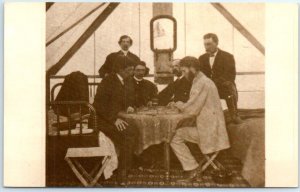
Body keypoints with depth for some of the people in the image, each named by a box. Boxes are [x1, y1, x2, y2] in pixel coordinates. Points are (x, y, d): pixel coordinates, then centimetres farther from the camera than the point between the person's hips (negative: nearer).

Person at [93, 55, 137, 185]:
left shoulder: (121, 81, 14)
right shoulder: (108, 81, -13)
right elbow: (99, 104, -21)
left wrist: (127, 107, 7)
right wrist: (114, 119, -27)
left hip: (114, 119, 9)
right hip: (103, 120, -9)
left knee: (135, 130, -12)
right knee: (129, 132, -26)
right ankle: (122, 173, -18)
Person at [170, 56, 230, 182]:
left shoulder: (201, 83, -16)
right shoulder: (203, 80, 17)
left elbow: (192, 110, -22)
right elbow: (195, 107, 19)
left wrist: (178, 104, -5)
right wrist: (182, 105, 4)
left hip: (208, 129, -10)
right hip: (210, 126, 10)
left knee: (175, 137, -9)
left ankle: (192, 168, -2)